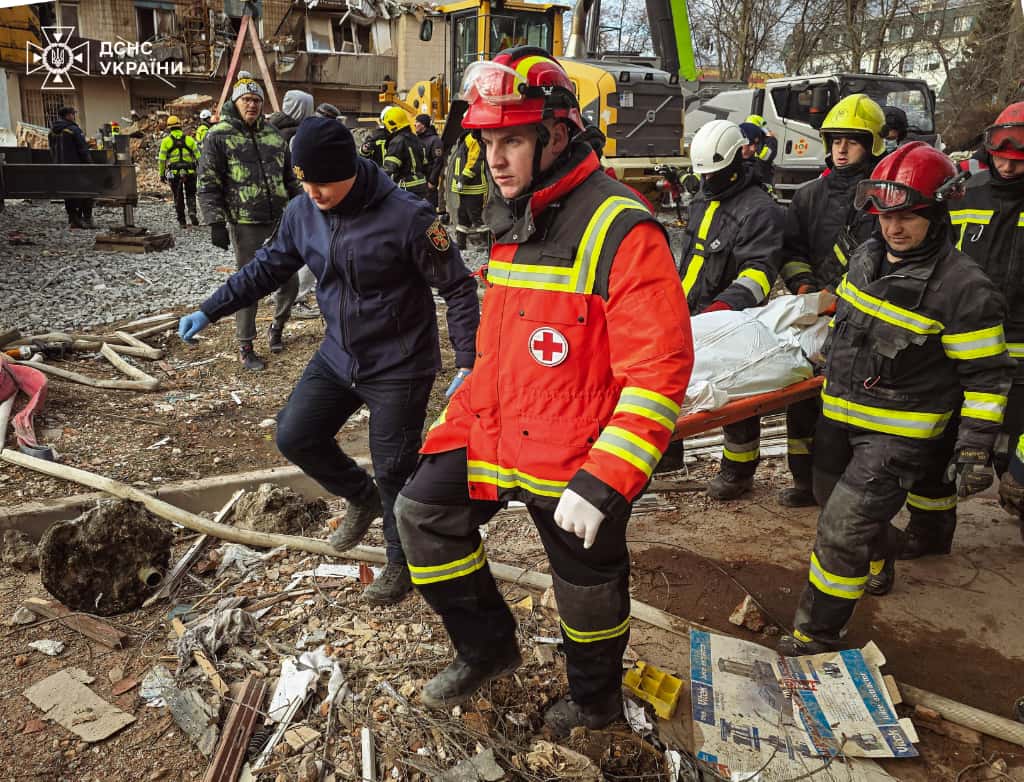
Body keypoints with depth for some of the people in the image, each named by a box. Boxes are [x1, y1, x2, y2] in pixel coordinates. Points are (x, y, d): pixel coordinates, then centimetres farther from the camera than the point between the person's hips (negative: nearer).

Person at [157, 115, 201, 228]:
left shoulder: (166, 141, 3)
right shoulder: (189, 139, 5)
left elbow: (161, 159, 1)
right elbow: (198, 156, 3)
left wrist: (161, 173, 9)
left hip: (174, 173, 0)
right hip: (189, 172, 0)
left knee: (178, 197, 11)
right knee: (190, 195, 12)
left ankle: (181, 221, 13)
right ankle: (192, 212, -14)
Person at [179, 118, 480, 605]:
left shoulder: (406, 216, -22)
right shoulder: (302, 212, -4)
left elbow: (459, 289, -16)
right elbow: (266, 268, 10)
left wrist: (467, 364, -22)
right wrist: (209, 311, 5)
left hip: (400, 367, -6)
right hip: (337, 357, 6)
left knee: (394, 470, 2)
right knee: (294, 437, 6)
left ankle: (403, 562, 28)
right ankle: (362, 498, 32)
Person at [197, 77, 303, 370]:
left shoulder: (273, 135, 12)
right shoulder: (219, 136, -4)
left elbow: (289, 178, 20)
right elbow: (208, 185, -7)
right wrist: (215, 222, -14)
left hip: (280, 218, 5)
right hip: (244, 223, -5)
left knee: (290, 279, 7)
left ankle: (277, 327, 32)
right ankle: (245, 347, 14)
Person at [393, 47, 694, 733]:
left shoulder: (619, 231, -22)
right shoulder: (513, 223, 6)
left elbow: (661, 370, -25)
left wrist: (602, 483, -28)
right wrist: (461, 420, 16)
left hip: (578, 455, -7)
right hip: (499, 432, 7)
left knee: (587, 585, 13)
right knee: (423, 509, 7)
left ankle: (596, 699, 44)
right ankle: (487, 647, 27)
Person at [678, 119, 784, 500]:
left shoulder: (760, 210, -14)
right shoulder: (702, 200, 14)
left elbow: (759, 271, -23)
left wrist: (725, 304, -37)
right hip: (691, 314, 8)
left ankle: (739, 469, 17)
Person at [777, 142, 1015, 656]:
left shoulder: (963, 289, -19)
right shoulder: (866, 257, 1)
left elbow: (986, 375, -13)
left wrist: (976, 449, -15)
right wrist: (827, 362, 26)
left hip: (898, 433, -7)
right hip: (839, 415, 7)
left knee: (842, 530, -11)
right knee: (836, 508, 24)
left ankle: (817, 634, 5)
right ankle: (875, 568, 55)